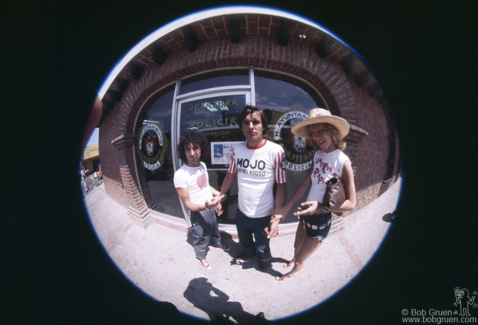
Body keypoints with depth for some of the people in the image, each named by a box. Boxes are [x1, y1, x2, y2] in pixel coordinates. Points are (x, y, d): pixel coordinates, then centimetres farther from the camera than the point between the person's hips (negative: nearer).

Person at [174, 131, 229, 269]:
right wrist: (204, 206, -40)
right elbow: (187, 203, -25)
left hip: (211, 207, 7)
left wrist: (217, 193, 1)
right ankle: (201, 256, 46)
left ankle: (217, 242, 62)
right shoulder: (180, 175, -30)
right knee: (201, 237, 15)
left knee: (214, 228, 31)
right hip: (199, 212, -7)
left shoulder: (202, 165, -6)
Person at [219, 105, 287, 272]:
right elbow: (230, 176, 6)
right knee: (243, 239, 31)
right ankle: (249, 251, 65)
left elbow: (281, 186, -18)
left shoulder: (275, 151, -22)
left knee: (262, 244, 23)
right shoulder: (237, 149, -9)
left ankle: (265, 258, 57)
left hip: (262, 214, -4)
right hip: (241, 211, 4)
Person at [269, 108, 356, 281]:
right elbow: (306, 184, -1)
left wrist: (321, 206, -33)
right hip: (306, 213, 6)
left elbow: (351, 203, -20)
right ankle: (294, 260, 61)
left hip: (321, 220, -6)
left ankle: (293, 271, 46)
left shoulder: (343, 162, -22)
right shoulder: (318, 155, -1)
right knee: (297, 247, 29)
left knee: (300, 260, 15)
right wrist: (286, 208, -8)